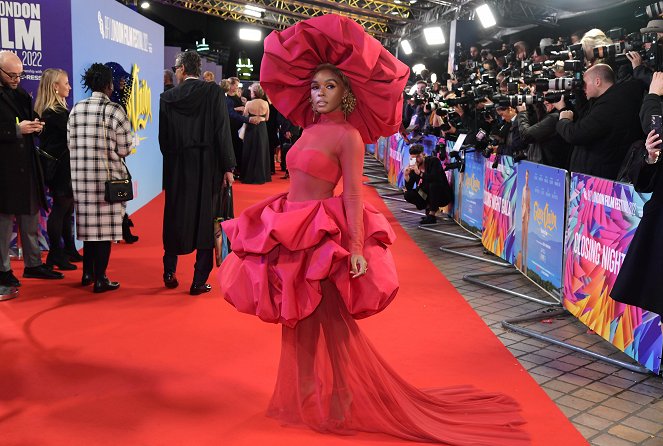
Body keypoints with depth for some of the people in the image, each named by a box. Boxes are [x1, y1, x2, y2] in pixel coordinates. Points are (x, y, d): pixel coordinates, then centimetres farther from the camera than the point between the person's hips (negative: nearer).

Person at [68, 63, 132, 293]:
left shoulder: (76, 109, 5)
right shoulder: (115, 110, -9)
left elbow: (71, 143, 6)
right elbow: (124, 150, -9)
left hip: (80, 176, 5)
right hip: (107, 176, -5)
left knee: (89, 222, 17)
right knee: (105, 225, 2)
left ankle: (88, 273, 26)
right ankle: (100, 279, 6)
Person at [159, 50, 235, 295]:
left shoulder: (167, 97, 0)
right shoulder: (213, 91, -6)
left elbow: (163, 137, 4)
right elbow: (222, 131, -10)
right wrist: (228, 167, -7)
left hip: (177, 167, 2)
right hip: (208, 166, -2)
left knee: (175, 218, 16)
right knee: (205, 220, 5)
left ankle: (169, 273, 25)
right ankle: (199, 282, 8)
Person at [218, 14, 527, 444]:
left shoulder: (347, 135, -12)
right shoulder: (312, 129, 11)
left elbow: (353, 196, -18)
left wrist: (357, 247, -22)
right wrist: (281, 231, 13)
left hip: (319, 236, -8)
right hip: (292, 234, 8)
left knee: (326, 323, 0)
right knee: (301, 321, 17)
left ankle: (340, 403, 18)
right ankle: (309, 397, 33)